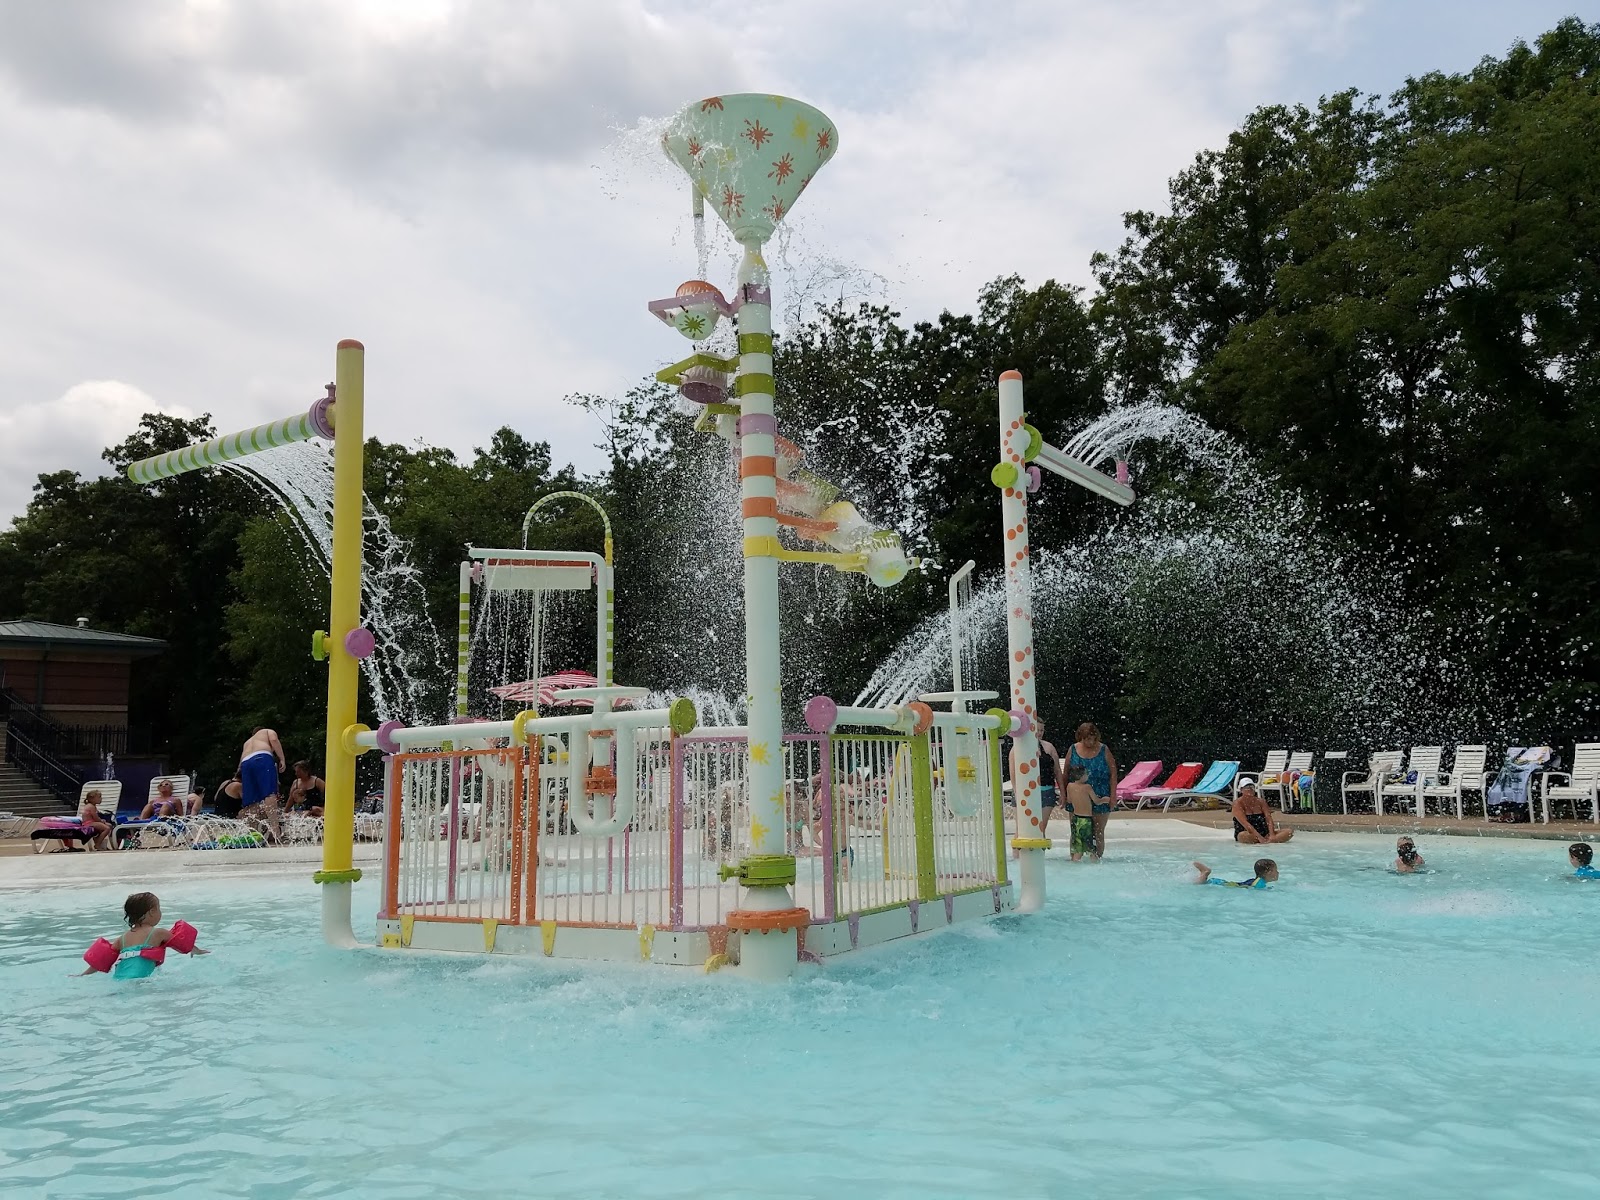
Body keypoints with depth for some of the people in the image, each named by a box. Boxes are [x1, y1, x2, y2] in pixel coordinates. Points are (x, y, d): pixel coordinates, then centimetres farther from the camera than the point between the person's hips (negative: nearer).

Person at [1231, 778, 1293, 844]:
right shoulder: (1237, 803, -6)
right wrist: (1259, 837, -30)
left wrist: (1272, 835, -21)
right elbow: (1245, 823, -19)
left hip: (1264, 834, 5)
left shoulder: (1261, 801, 9)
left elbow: (1269, 819, -2)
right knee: (1244, 836, -41)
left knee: (1289, 832, -13)